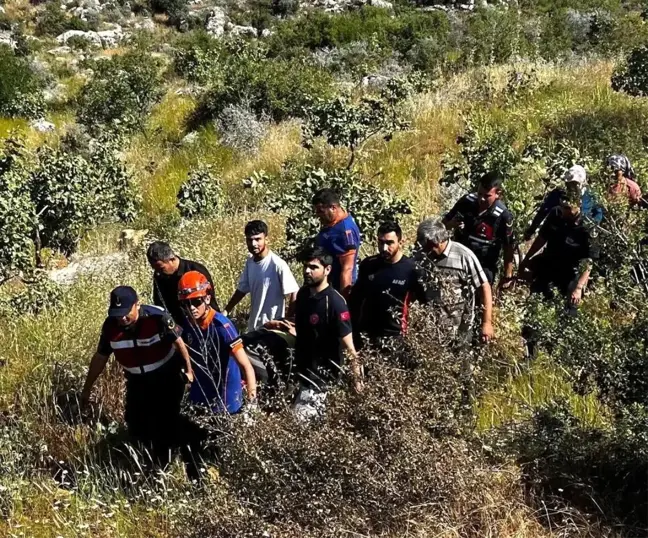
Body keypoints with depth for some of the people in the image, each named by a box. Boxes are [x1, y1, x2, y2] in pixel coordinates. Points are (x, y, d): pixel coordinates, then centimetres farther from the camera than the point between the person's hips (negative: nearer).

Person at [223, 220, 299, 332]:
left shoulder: (278, 265, -19)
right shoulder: (249, 263, 3)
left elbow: (293, 295, -17)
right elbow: (242, 289, 15)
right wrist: (226, 311, 12)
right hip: (254, 326, 7)